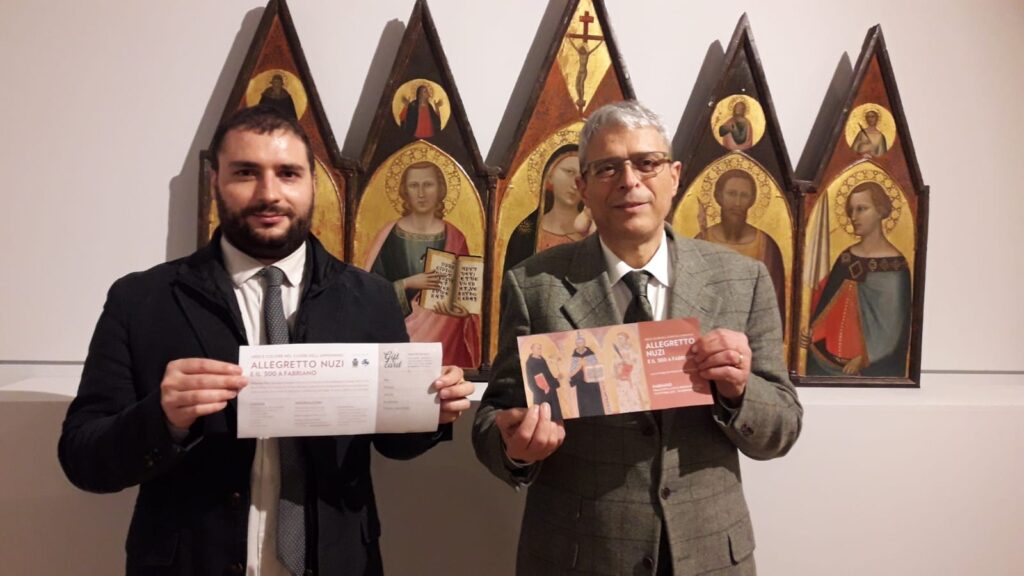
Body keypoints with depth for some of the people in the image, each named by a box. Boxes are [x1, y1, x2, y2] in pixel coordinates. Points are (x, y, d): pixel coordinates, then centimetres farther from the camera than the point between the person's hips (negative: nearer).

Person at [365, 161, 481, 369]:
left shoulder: (455, 239, 1)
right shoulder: (389, 237, -2)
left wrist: (461, 311, -16)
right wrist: (407, 284, -18)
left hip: (443, 337, 1)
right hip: (398, 336, -1)